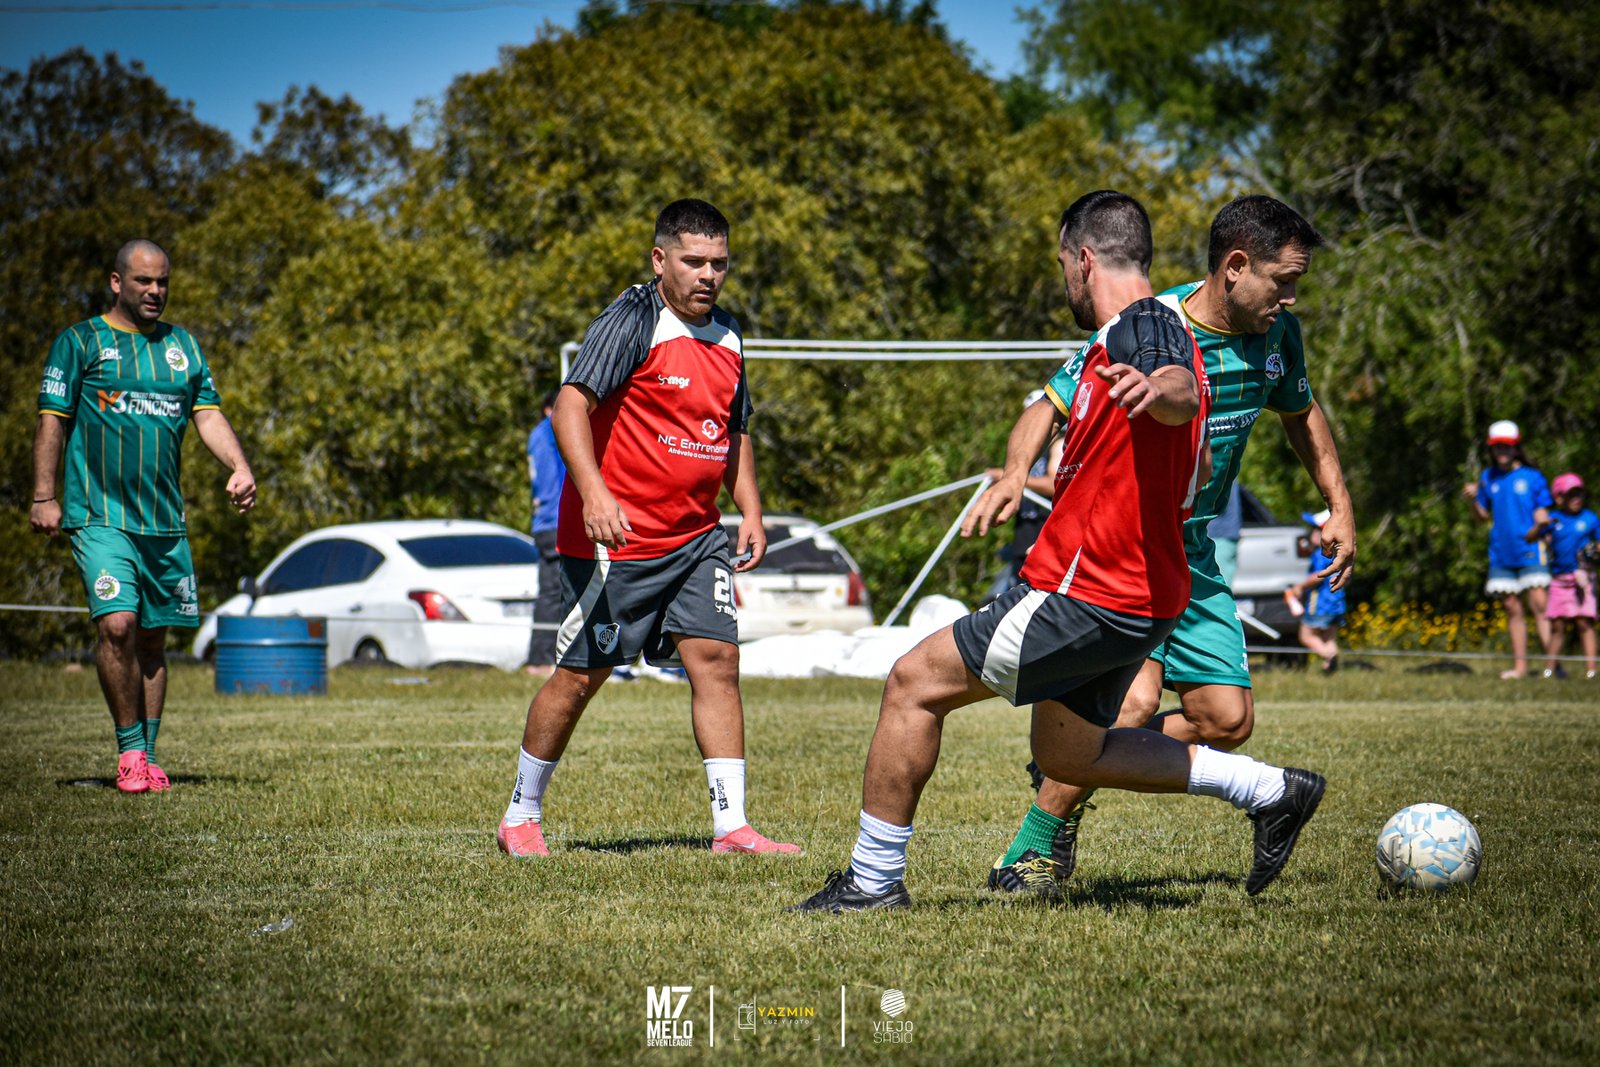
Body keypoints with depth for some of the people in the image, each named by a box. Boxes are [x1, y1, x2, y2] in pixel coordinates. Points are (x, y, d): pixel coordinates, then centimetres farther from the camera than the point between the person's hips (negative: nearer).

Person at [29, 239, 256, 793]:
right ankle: (129, 749, -5)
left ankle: (149, 758, 15)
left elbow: (208, 414, 10)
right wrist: (44, 496, -7)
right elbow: (52, 420, 0)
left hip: (164, 518, 4)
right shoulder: (80, 341, 1)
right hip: (99, 515, -4)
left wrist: (239, 467, -8)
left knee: (152, 638, 7)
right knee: (117, 624, -18)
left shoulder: (182, 346, 14)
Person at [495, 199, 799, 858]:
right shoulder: (632, 321, -12)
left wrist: (750, 510, 12)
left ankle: (731, 826, -5)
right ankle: (520, 816, 16)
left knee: (716, 657, -5)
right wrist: (595, 493, -34)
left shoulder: (727, 335, 12)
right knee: (581, 674, 1)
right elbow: (570, 405, -21)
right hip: (616, 534, -6)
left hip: (697, 537, 6)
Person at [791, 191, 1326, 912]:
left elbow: (1184, 393, -41)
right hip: (1133, 596, 10)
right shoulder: (1114, 342, 16)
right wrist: (1015, 476, 24)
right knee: (1067, 753, 24)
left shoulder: (1144, 325, -16)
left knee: (915, 683, -4)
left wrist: (1156, 389, -61)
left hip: (1085, 596, -10)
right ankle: (1270, 790, 22)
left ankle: (873, 880, 2)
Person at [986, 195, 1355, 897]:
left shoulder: (1276, 335, 1)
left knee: (1228, 720, -1)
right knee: (1136, 699, -26)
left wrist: (1339, 508, 14)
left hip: (1192, 557, 7)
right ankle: (1029, 855, -10)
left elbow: (1301, 413, 21)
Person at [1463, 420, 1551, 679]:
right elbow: (1484, 516, 16)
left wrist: (1539, 525, -20)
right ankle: (1519, 666, 12)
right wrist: (1473, 499, -3)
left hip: (1530, 552, -4)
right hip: (1501, 555, 4)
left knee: (1538, 605, -15)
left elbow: (1541, 513, 2)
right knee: (1513, 609, 7)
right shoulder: (1488, 478, 11)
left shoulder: (1533, 477, 1)